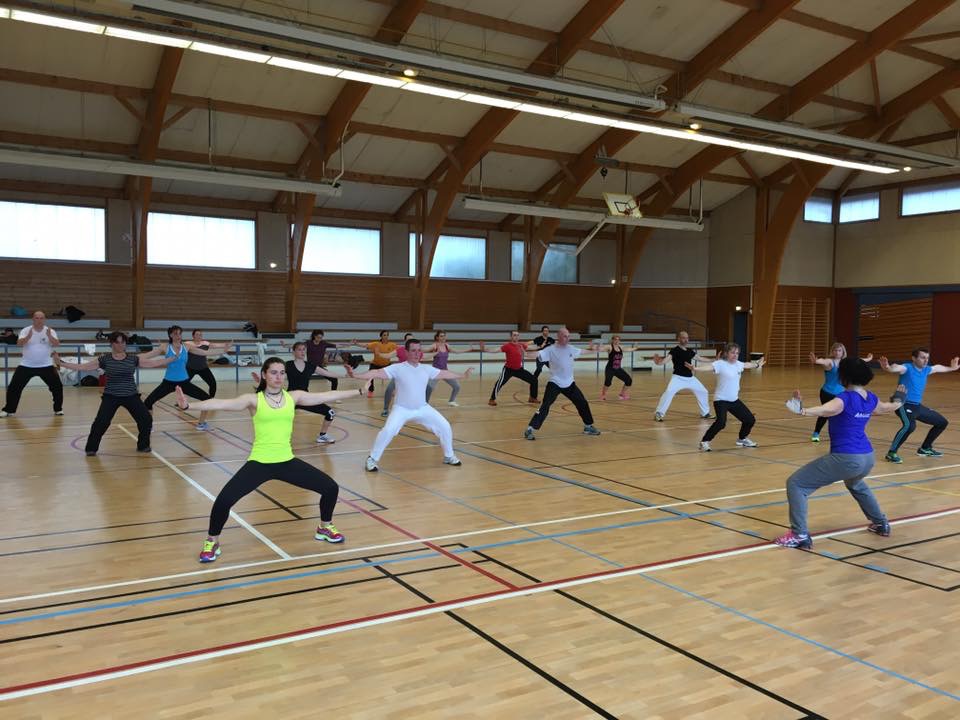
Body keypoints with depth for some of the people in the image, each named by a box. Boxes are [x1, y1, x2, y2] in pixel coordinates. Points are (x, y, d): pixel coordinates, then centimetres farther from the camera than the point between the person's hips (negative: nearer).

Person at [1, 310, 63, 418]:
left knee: (57, 386, -6)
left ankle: (58, 409, 10)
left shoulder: (50, 331, -4)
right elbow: (19, 343, -22)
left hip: (46, 365, 0)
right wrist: (28, 337, -41)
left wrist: (49, 336, -37)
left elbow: (56, 344, -18)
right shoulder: (25, 330, -6)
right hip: (26, 365, 0)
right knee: (14, 387, -1)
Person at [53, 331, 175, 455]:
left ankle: (143, 446, 18)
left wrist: (173, 358, 0)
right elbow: (82, 367, -3)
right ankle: (91, 448, 10)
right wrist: (61, 363, -10)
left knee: (146, 419, -4)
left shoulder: (133, 358, 1)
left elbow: (153, 363, 2)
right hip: (111, 397, -2)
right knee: (101, 423, -11)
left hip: (131, 396, 2)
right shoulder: (104, 359, -4)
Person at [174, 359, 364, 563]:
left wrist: (359, 391, 8)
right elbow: (222, 404, -17)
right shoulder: (254, 400, -5)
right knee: (224, 500, -18)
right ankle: (212, 542, 11)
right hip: (259, 463, -3)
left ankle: (325, 527, 31)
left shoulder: (293, 397, 4)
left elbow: (326, 396, 7)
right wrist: (188, 405, -31)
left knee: (331, 487, 2)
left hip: (286, 462, 3)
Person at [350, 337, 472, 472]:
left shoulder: (426, 369, -1)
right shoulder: (398, 368, -15)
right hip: (402, 409, -4)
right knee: (388, 431, -26)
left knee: (445, 427, 2)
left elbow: (444, 374, 14)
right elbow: (377, 372, -24)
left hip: (423, 408, 5)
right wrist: (355, 375, -36)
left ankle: (449, 456, 25)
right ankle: (371, 459, -6)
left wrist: (463, 375, 22)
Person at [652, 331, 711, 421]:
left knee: (703, 392, 16)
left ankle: (705, 413, 37)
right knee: (668, 392, -27)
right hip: (678, 377, -7)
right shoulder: (675, 350, -12)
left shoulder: (690, 350, 8)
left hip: (690, 378, 7)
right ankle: (659, 413, -17)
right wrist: (660, 362, -47)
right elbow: (667, 358, -26)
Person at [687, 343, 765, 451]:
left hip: (734, 400, 8)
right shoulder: (720, 364, -16)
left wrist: (757, 364, 49)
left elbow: (747, 365, 29)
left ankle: (742, 439, 41)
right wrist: (695, 368, -53)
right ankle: (704, 441, -12)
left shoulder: (738, 364, 6)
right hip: (721, 400, -8)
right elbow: (708, 367, -34)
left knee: (750, 419, 14)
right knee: (721, 422, -28)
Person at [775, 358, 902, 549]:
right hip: (867, 458, 9)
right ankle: (881, 524, 52)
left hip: (845, 458, -9)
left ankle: (800, 536, -11)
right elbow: (884, 408, 34)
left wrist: (803, 410, -56)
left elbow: (827, 409, -38)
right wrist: (898, 403, 58)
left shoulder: (845, 398, -14)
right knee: (856, 484, 43)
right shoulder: (871, 398, 10)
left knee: (796, 484, -5)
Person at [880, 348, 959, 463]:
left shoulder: (926, 370, 8)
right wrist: (888, 368, -63)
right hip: (904, 405, -9)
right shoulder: (907, 368, -16)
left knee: (942, 422, 19)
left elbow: (938, 368, 32)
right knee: (909, 425, -36)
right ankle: (891, 453, -26)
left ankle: (925, 448, 33)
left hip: (917, 406, 9)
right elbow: (897, 367, -40)